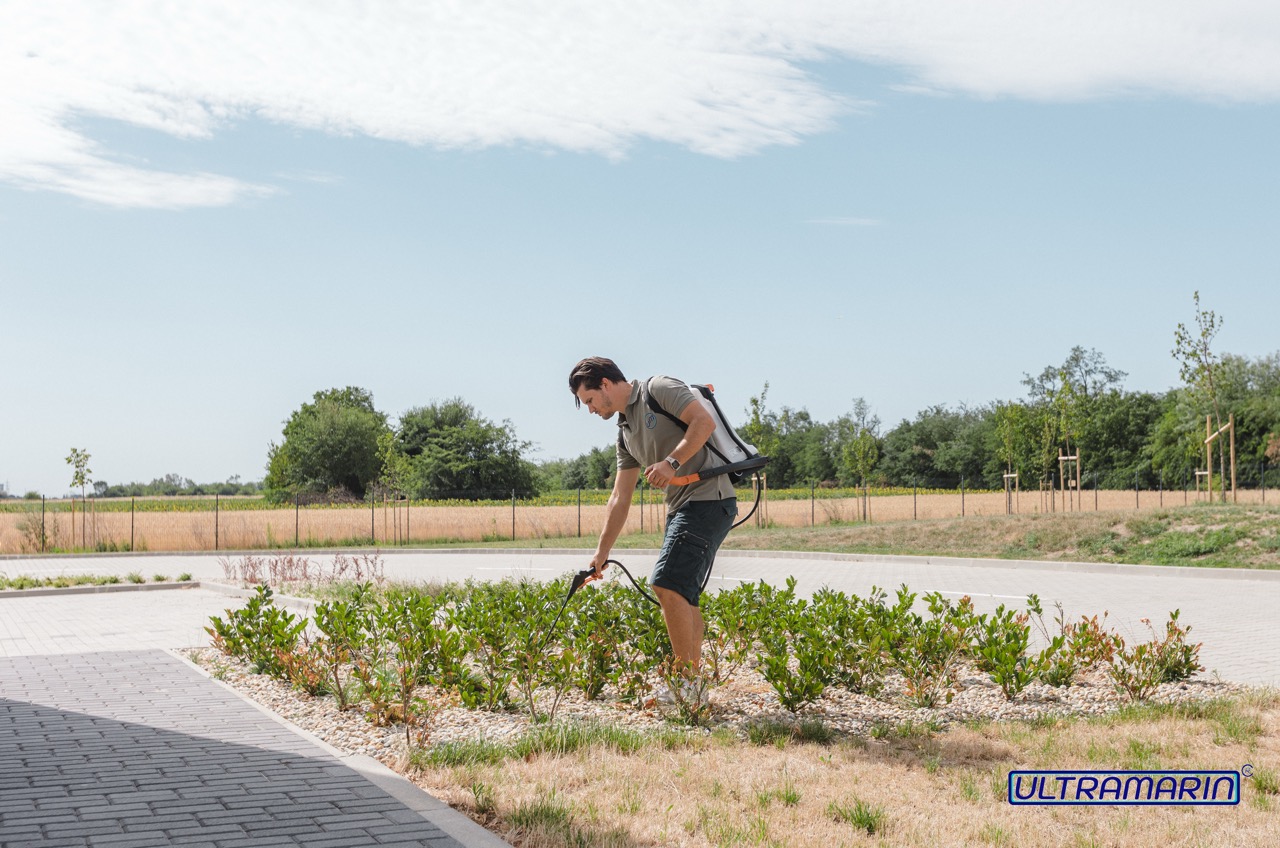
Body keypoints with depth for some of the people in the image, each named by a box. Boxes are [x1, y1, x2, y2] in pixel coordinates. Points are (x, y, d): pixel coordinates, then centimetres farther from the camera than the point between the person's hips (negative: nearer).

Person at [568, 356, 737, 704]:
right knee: (682, 596, 11)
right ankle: (693, 685, 18)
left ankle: (689, 684, -11)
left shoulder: (659, 389, -4)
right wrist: (601, 552, 18)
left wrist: (672, 462, -22)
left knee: (668, 584, -16)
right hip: (682, 508, 10)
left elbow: (704, 421, -17)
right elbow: (620, 498, 20)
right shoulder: (626, 433, 20)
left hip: (707, 499, -10)